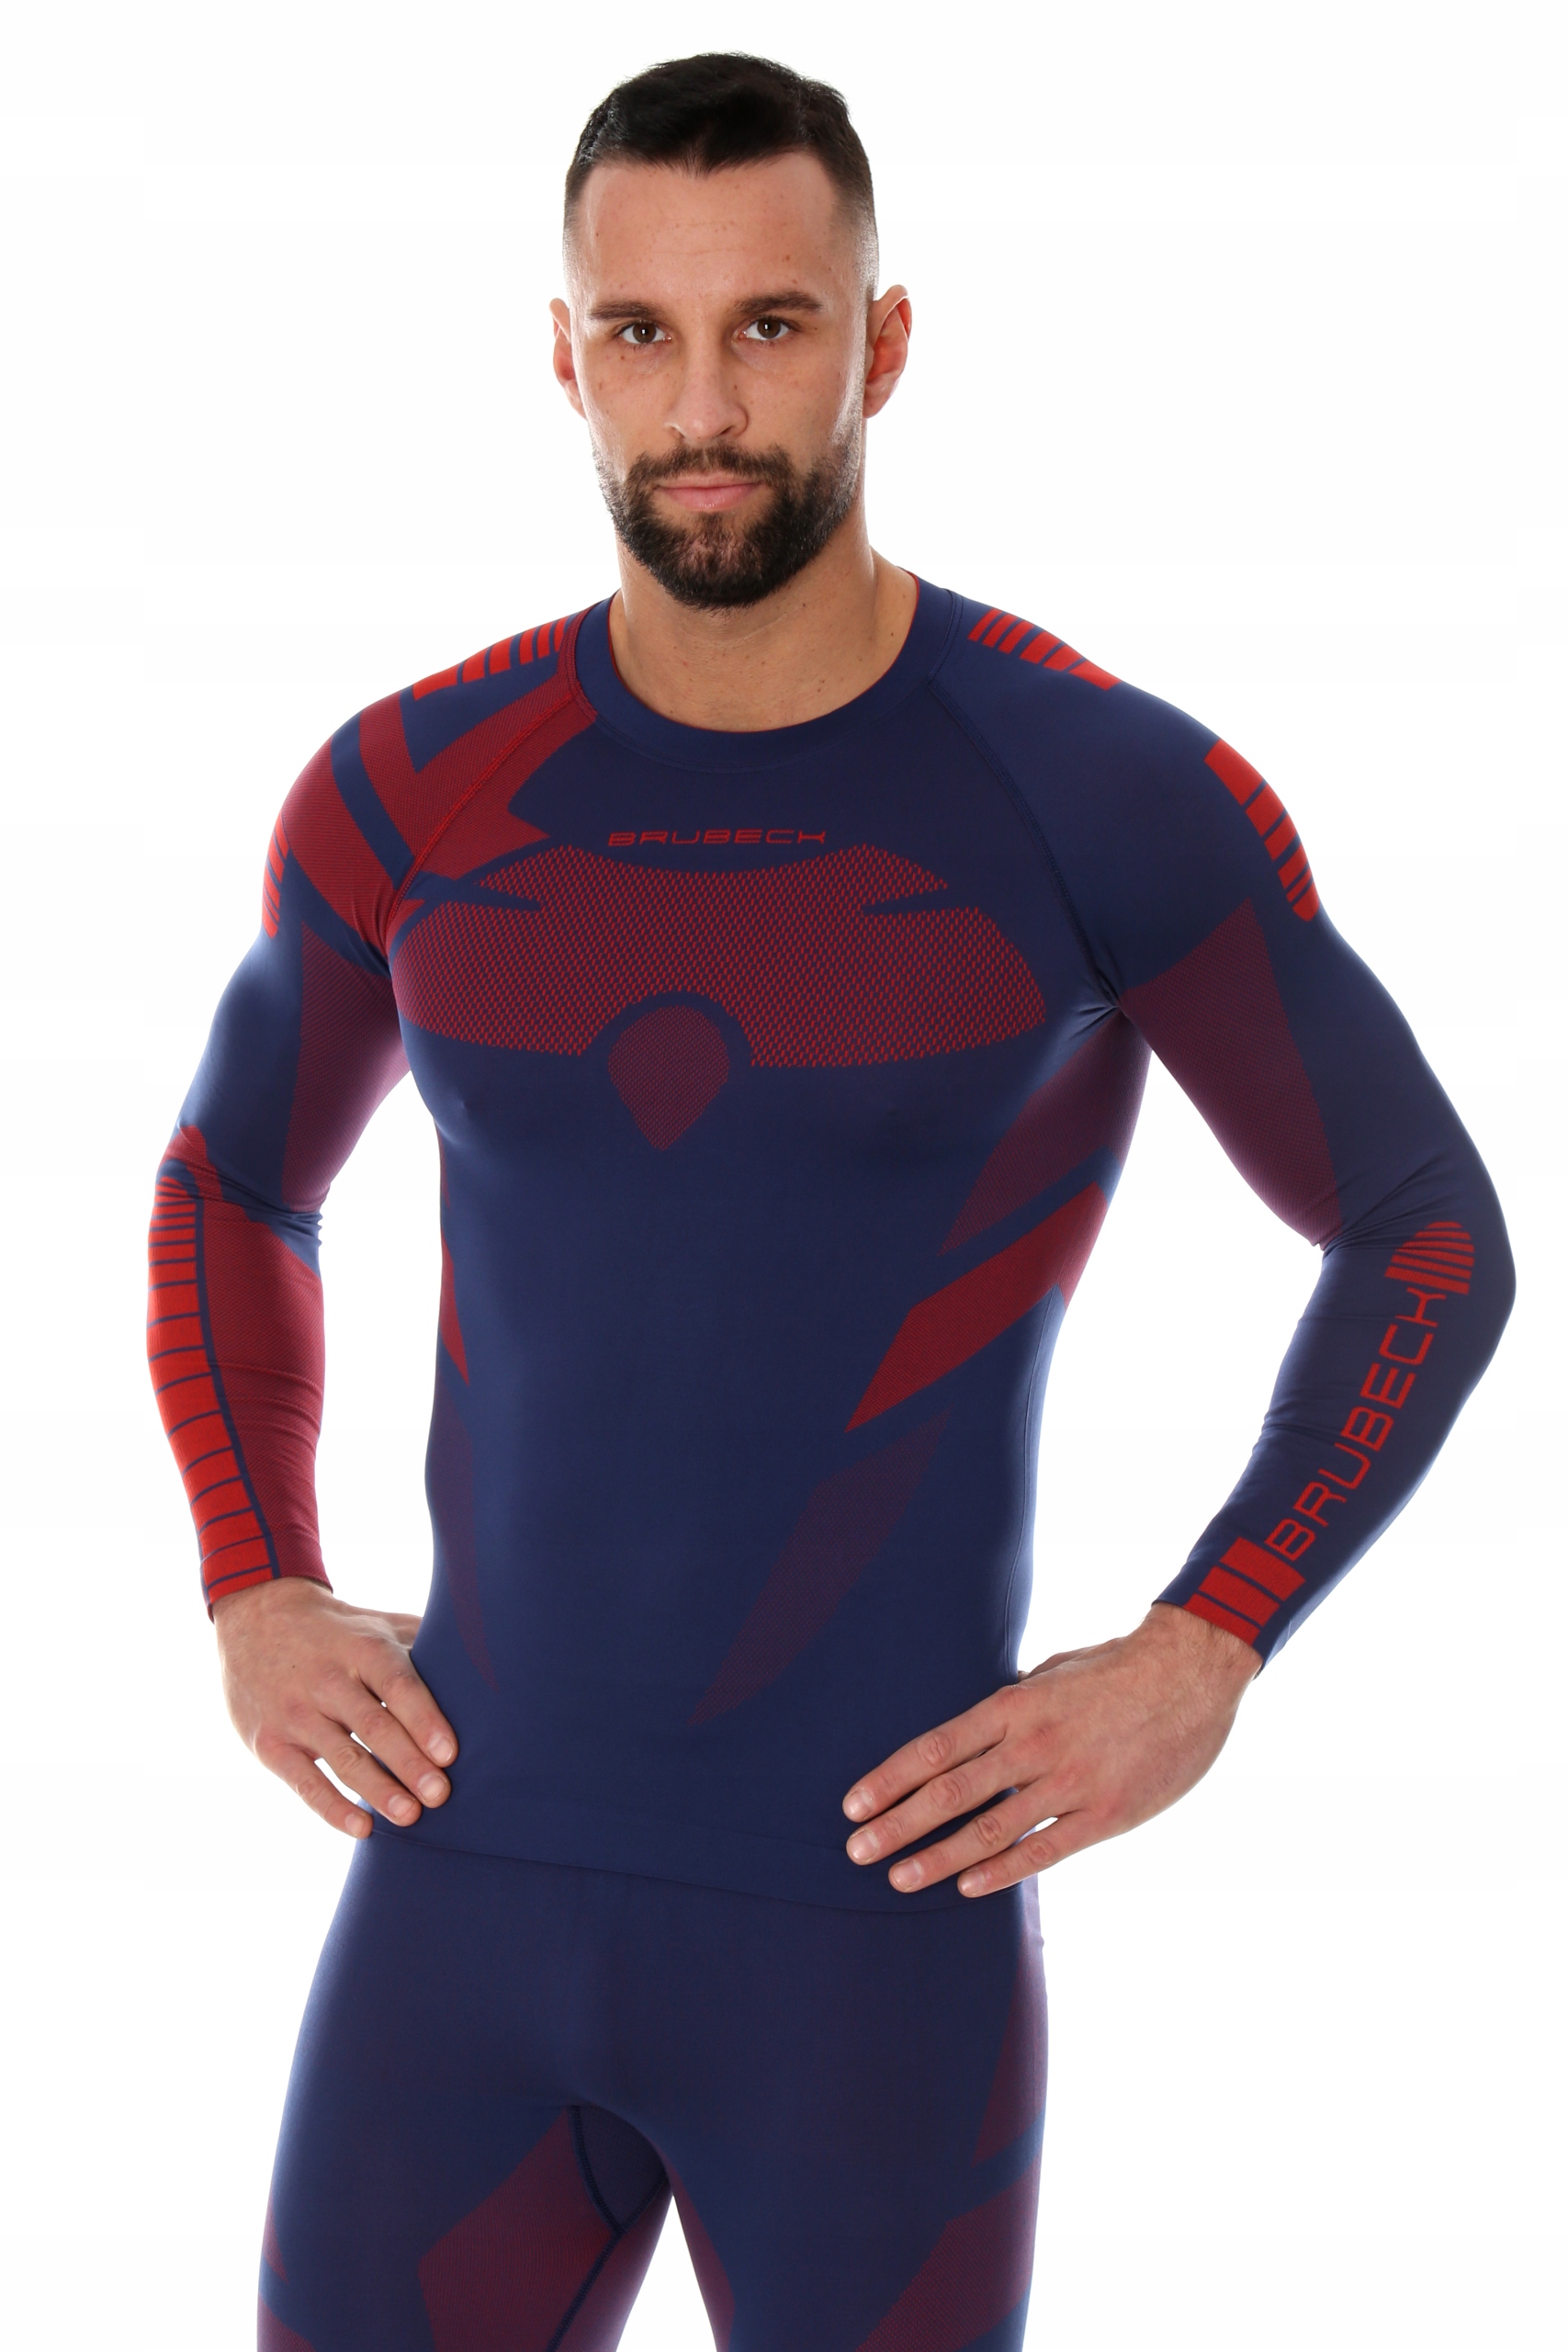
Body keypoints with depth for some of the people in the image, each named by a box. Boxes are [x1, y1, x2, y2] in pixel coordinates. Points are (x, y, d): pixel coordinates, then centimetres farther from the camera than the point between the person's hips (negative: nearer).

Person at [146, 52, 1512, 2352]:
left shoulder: (1112, 793, -9)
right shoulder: (411, 791, 1)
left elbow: (1432, 1238, 2)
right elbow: (230, 1180, 20)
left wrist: (1196, 1663, -10)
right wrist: (253, 1603, 5)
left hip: (879, 1927, -3)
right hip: (475, 1895, 3)